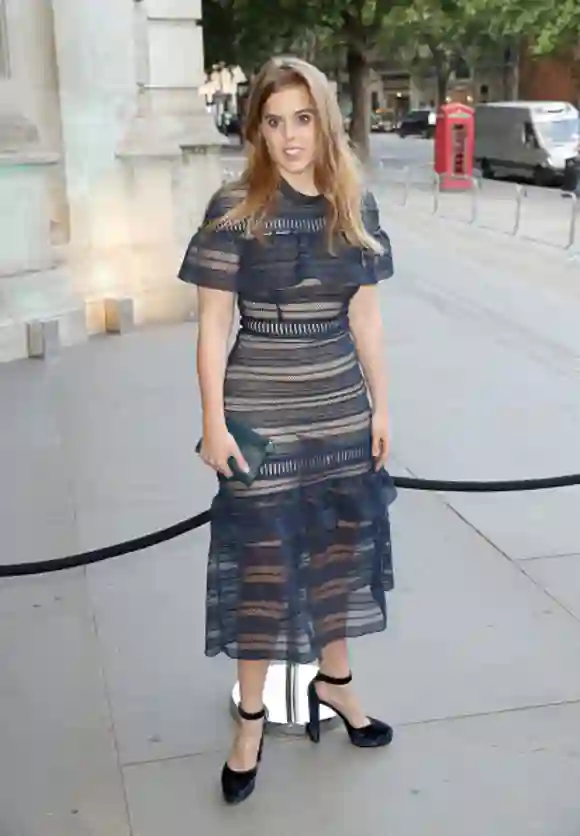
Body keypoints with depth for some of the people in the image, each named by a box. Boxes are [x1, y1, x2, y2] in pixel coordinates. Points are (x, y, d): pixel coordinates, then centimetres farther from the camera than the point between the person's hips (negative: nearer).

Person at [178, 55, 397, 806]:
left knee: (340, 547, 16)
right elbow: (213, 321, -9)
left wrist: (380, 405, 7)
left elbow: (365, 314, 7)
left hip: (341, 409, 4)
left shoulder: (355, 205, 2)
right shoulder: (235, 209, -10)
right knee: (261, 560, 6)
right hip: (261, 413, -4)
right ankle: (251, 714, 24)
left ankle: (333, 679, 39)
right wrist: (213, 421, -12)